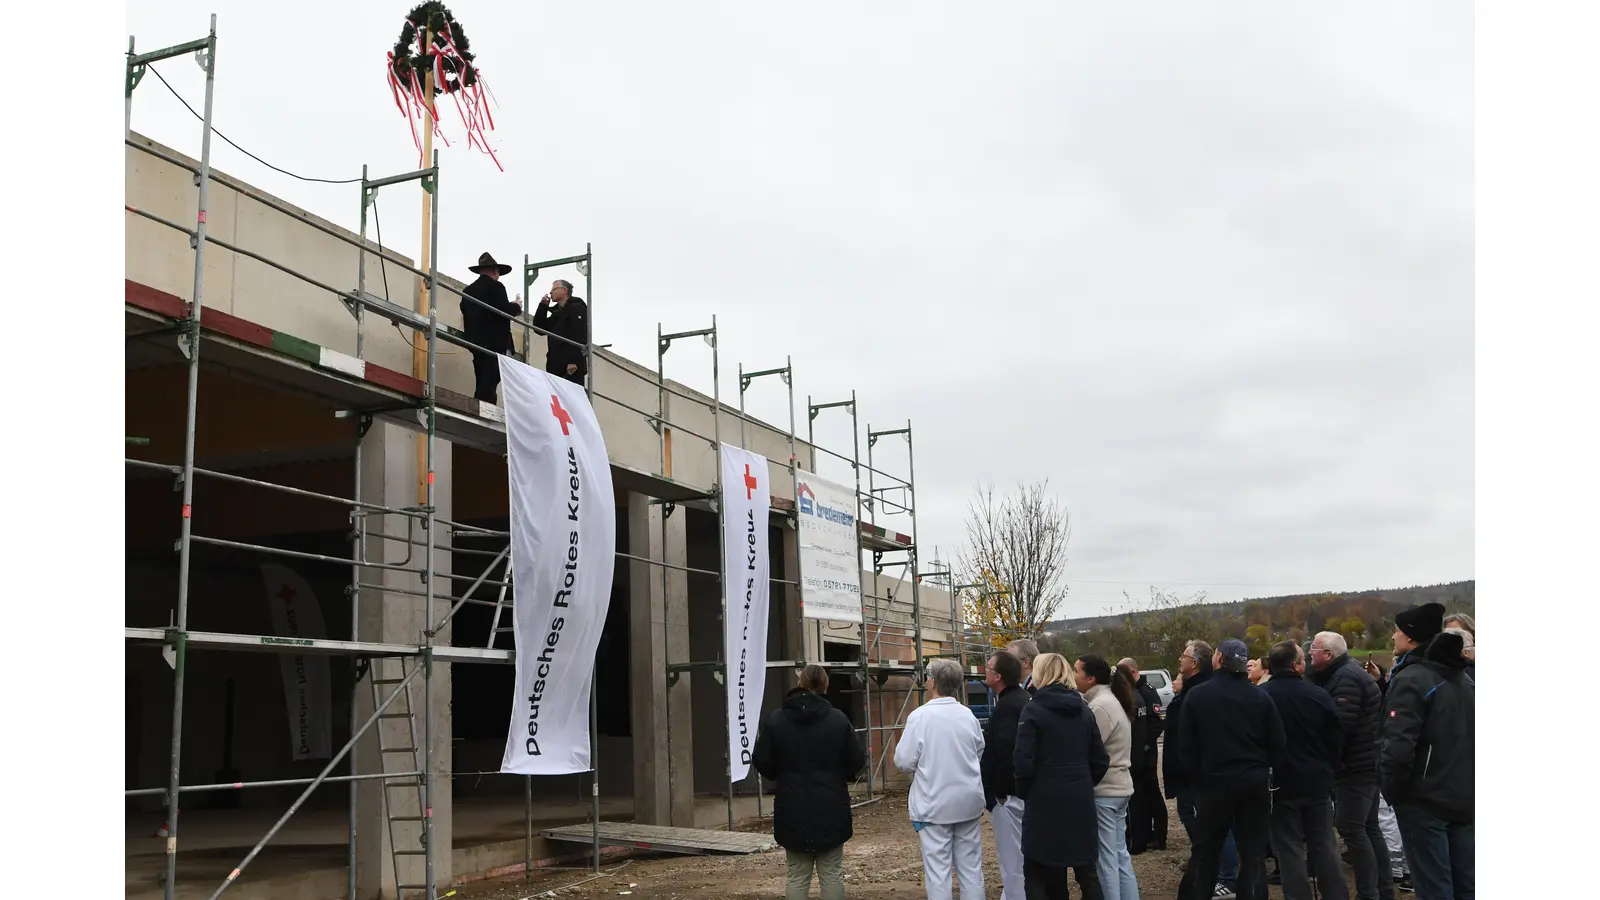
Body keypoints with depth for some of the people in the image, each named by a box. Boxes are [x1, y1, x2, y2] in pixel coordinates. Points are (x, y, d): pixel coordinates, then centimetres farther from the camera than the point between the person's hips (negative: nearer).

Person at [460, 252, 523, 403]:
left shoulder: (468, 290, 15)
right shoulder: (496, 287, -6)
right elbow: (504, 311, -16)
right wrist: (516, 307, 5)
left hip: (476, 341, 7)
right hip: (495, 342, -7)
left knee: (482, 383, 9)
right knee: (489, 382, -12)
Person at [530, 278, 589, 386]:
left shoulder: (576, 308, 0)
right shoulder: (556, 312, 26)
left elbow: (580, 336, -14)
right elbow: (539, 328, 22)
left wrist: (573, 361, -25)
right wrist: (543, 306, 14)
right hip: (556, 366, 8)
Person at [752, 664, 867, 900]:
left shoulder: (775, 719, -4)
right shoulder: (838, 719, -7)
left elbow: (763, 763, -3)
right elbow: (857, 762, -5)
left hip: (793, 810, 1)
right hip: (831, 808, -1)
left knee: (797, 876, 8)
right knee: (832, 874, 9)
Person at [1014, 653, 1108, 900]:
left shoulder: (1034, 710, -8)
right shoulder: (1083, 710, 8)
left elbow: (1024, 762, -14)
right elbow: (1100, 760, 8)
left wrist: (1024, 793, 1)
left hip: (1045, 801, -5)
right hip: (1081, 800, 5)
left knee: (1039, 872, 5)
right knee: (1086, 870, 13)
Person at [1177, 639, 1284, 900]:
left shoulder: (1196, 695, -7)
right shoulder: (1260, 697, -4)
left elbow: (1186, 744, -4)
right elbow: (1277, 744, 0)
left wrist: (1198, 774, 9)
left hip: (1213, 782, -1)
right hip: (1254, 783, 1)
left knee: (1205, 852, 10)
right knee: (1253, 853, 7)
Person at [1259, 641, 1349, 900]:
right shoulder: (1318, 695, -6)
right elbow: (1336, 739, 2)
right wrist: (1328, 771, 16)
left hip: (1280, 783, -2)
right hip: (1316, 782, 2)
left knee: (1290, 850, 2)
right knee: (1324, 845, 13)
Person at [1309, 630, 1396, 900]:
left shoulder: (1345, 678, -17)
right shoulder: (1346, 673, 16)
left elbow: (1340, 725, -24)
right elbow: (1339, 721, 17)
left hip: (1354, 765, -11)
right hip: (1365, 761, 11)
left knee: (1351, 828, -10)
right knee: (1369, 828, 15)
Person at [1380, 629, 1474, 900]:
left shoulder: (1411, 679, -16)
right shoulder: (1464, 677, 11)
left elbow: (1397, 747, -24)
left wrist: (1393, 792, -10)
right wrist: (1466, 782, 20)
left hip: (1425, 801, -8)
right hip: (1464, 798, 8)